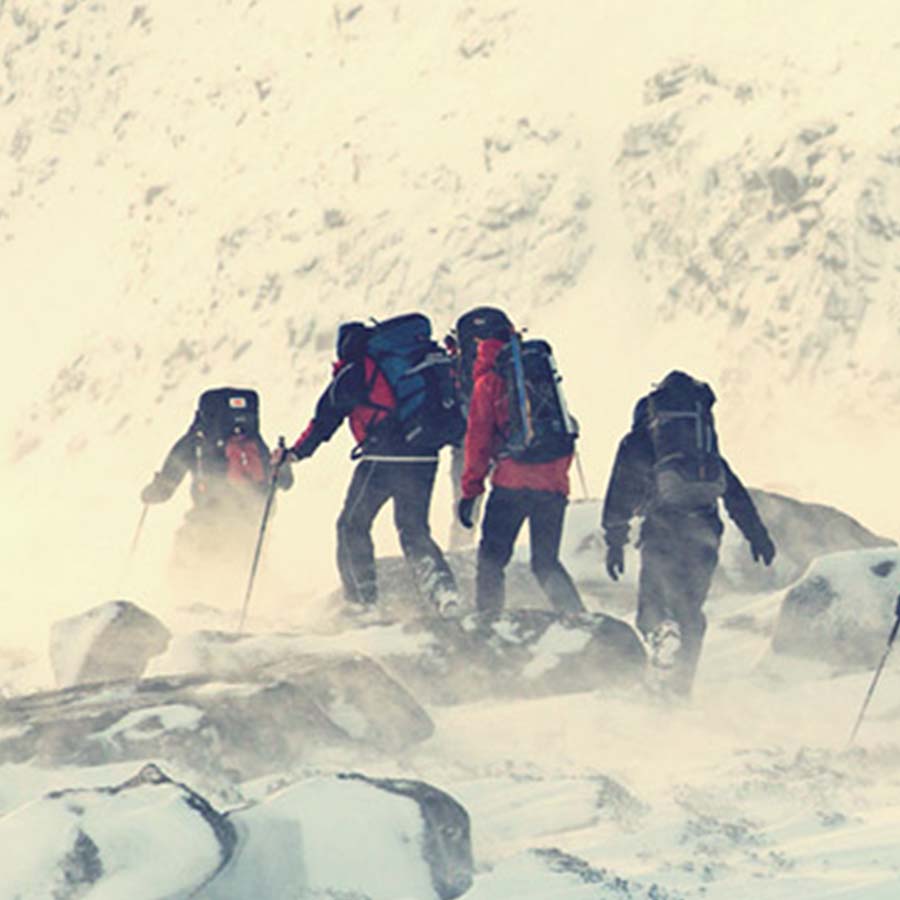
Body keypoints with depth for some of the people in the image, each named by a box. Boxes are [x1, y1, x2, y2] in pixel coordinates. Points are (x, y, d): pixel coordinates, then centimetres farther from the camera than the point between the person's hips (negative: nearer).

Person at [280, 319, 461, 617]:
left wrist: (296, 452, 7)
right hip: (423, 458, 5)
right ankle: (442, 588, -9)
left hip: (383, 458, -5)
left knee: (352, 525, 9)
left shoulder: (353, 372, 2)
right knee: (414, 530, 14)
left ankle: (362, 600, 3)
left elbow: (326, 418, 1)